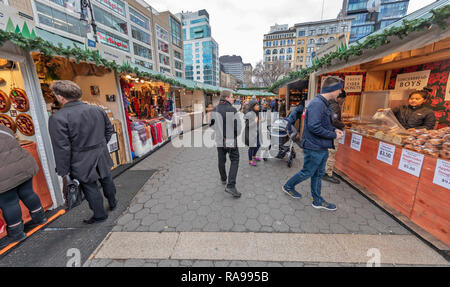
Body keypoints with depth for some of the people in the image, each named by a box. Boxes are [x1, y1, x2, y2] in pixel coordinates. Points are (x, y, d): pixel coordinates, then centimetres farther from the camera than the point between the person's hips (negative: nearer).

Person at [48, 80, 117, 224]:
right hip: (102, 157, 5)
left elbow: (62, 149, -18)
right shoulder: (98, 110, -3)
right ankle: (113, 203, 44)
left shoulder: (58, 118, -19)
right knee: (107, 180, 23)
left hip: (83, 163, -5)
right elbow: (109, 130, 9)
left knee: (90, 188, 12)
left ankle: (100, 215, 28)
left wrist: (63, 171, -7)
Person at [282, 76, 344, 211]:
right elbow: (314, 126, -29)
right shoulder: (317, 104, -21)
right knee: (307, 173, 6)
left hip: (322, 147, 10)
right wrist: (333, 135, -18)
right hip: (314, 147, -10)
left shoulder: (324, 103, 12)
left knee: (318, 174, 17)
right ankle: (288, 186, 30)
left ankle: (318, 201, 31)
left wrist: (334, 129, 6)